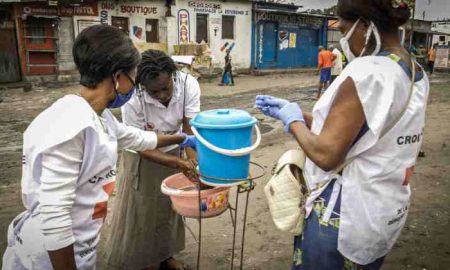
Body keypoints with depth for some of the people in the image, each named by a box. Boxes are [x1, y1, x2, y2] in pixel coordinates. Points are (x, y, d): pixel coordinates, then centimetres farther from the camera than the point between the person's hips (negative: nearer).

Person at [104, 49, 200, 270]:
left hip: (173, 151, 3)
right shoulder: (133, 100, -32)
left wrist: (193, 161, -42)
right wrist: (179, 163, -36)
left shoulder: (188, 84, -27)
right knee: (142, 211, 8)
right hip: (143, 157, -3)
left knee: (170, 207, 18)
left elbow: (190, 128, -26)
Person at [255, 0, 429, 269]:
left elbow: (325, 155, -24)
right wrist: (293, 109, 8)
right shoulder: (416, 73, 4)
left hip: (344, 218, -8)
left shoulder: (365, 73, -24)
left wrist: (293, 120, -7)